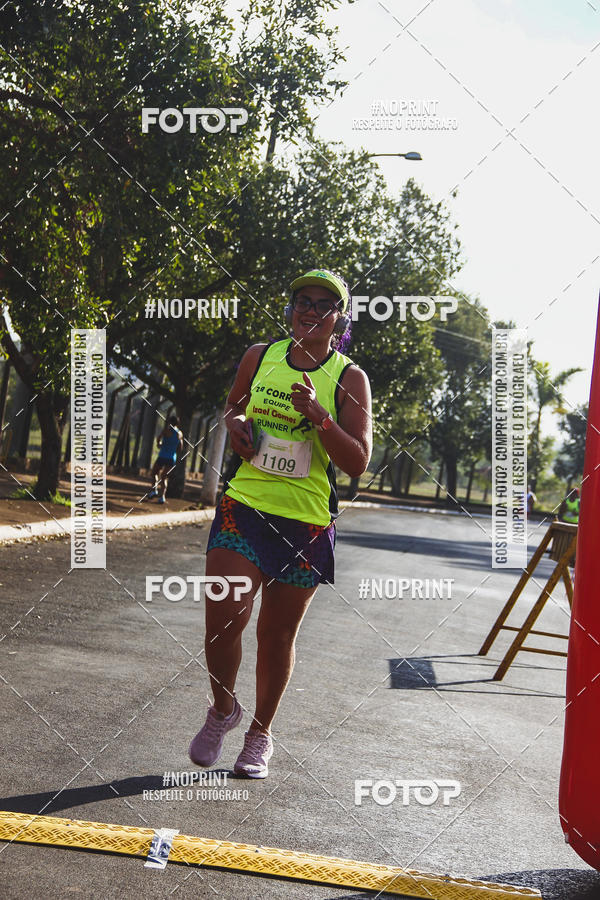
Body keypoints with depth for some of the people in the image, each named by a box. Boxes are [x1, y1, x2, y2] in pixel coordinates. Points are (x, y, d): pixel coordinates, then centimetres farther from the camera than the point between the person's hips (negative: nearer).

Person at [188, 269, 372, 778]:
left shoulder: (349, 379, -3)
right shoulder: (259, 357, 6)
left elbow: (358, 462, -8)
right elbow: (233, 405, 25)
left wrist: (318, 417, -22)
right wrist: (235, 424, 2)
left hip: (306, 521, -1)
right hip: (244, 507, 2)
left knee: (278, 634, 7)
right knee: (224, 617, -12)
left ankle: (260, 734, 29)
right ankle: (223, 709, 17)